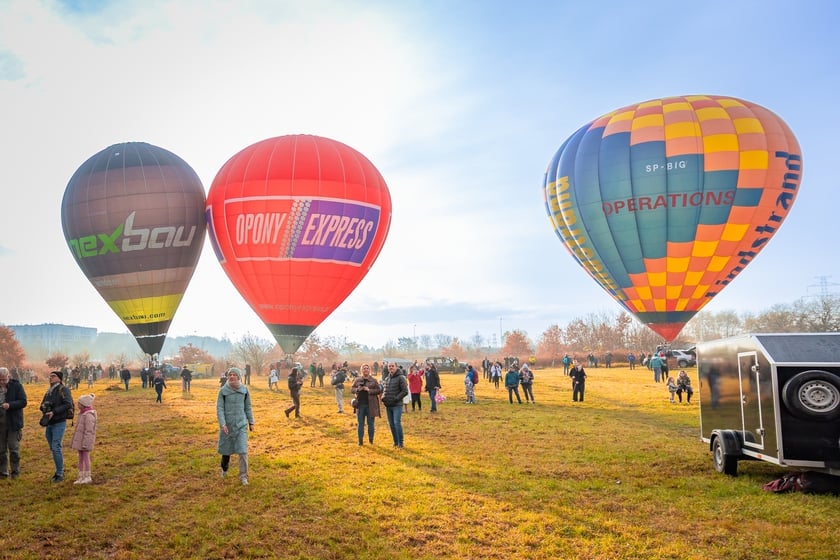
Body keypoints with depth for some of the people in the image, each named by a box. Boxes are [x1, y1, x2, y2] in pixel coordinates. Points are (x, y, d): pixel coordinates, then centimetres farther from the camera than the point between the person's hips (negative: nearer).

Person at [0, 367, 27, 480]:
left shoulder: (16, 386, -6)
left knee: (14, 448, 2)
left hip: (13, 423, -3)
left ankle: (15, 471, 14)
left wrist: (10, 405, -26)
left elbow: (23, 402, -10)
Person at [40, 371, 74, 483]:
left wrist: (53, 412, -24)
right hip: (49, 424, 8)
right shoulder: (48, 392, 14)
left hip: (59, 423, -8)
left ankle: (59, 474, -3)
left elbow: (68, 404, -20)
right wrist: (44, 408, -8)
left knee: (56, 448, -11)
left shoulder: (63, 389, -9)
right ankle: (60, 470, 23)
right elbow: (42, 405, 16)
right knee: (53, 448, 12)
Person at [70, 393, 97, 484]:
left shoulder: (89, 415, -19)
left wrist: (85, 443, -22)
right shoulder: (83, 414, 12)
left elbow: (88, 431, -22)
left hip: (85, 440, -10)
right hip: (79, 440, 10)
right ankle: (81, 477, 17)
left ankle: (87, 477, 6)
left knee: (85, 456, -2)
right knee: (80, 457, 11)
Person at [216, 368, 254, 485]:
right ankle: (224, 469, 39)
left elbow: (248, 407, 7)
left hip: (241, 424, 0)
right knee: (226, 449, 13)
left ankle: (243, 476, 2)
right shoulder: (223, 391, -6)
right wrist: (222, 424, -16)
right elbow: (219, 408, -7)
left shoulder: (244, 390, -1)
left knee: (243, 450, -6)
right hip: (227, 424, 0)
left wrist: (251, 422, 7)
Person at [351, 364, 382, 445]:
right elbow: (351, 389, 10)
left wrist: (369, 390, -16)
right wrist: (357, 389, -11)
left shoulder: (374, 381, 1)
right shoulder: (357, 380, 8)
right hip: (360, 404, 2)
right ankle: (360, 440, 13)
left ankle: (371, 439, 17)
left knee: (371, 423, 4)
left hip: (370, 405, -2)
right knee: (360, 423, 6)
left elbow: (379, 390, -4)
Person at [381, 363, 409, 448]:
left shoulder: (400, 378, -7)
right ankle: (395, 442, 20)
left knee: (397, 423, -12)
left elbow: (405, 391, -12)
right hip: (388, 406, 7)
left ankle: (400, 443, -5)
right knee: (391, 424, 10)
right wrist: (383, 398, 5)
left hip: (397, 405, -7)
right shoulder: (387, 379, 14)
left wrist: (396, 399, -17)